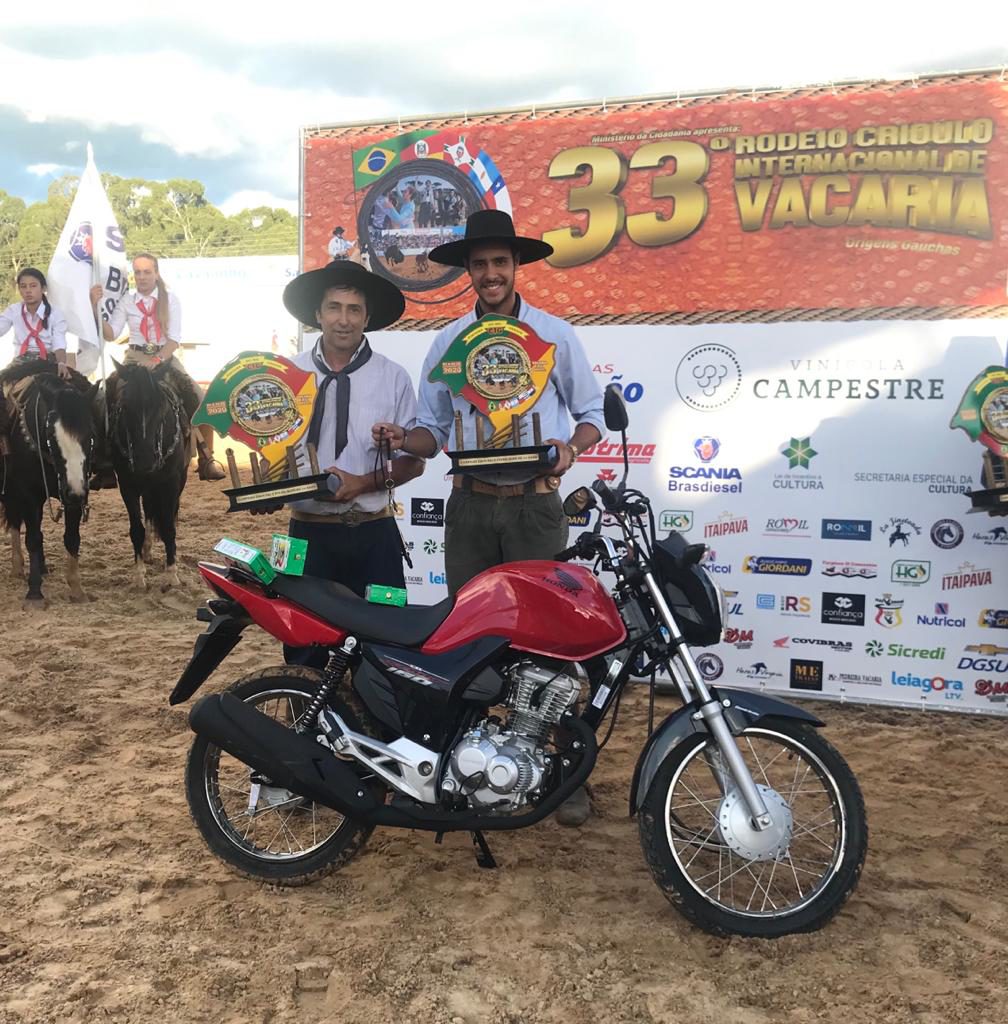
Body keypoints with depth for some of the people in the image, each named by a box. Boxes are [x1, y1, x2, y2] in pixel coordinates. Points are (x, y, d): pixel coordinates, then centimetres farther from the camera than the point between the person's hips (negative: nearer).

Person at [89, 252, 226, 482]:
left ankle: (206, 459, -5)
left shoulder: (170, 299, 1)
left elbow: (174, 338, -7)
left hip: (166, 357, -1)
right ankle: (107, 465, -10)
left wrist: (158, 360, -22)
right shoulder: (127, 301, 5)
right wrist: (96, 307, -13)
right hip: (136, 359, 1)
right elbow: (110, 334, -1)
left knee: (201, 401, -17)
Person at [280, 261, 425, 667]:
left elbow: (413, 462, 1)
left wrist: (363, 483, -15)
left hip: (374, 533, -1)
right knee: (303, 645, 7)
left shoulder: (393, 377, 0)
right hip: (309, 531, 1)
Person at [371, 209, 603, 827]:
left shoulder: (555, 334, 4)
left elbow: (593, 412, 6)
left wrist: (572, 446, -15)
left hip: (535, 503, -3)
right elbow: (435, 428, 11)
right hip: (469, 504, 3)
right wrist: (404, 439, -11)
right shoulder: (448, 342, 12)